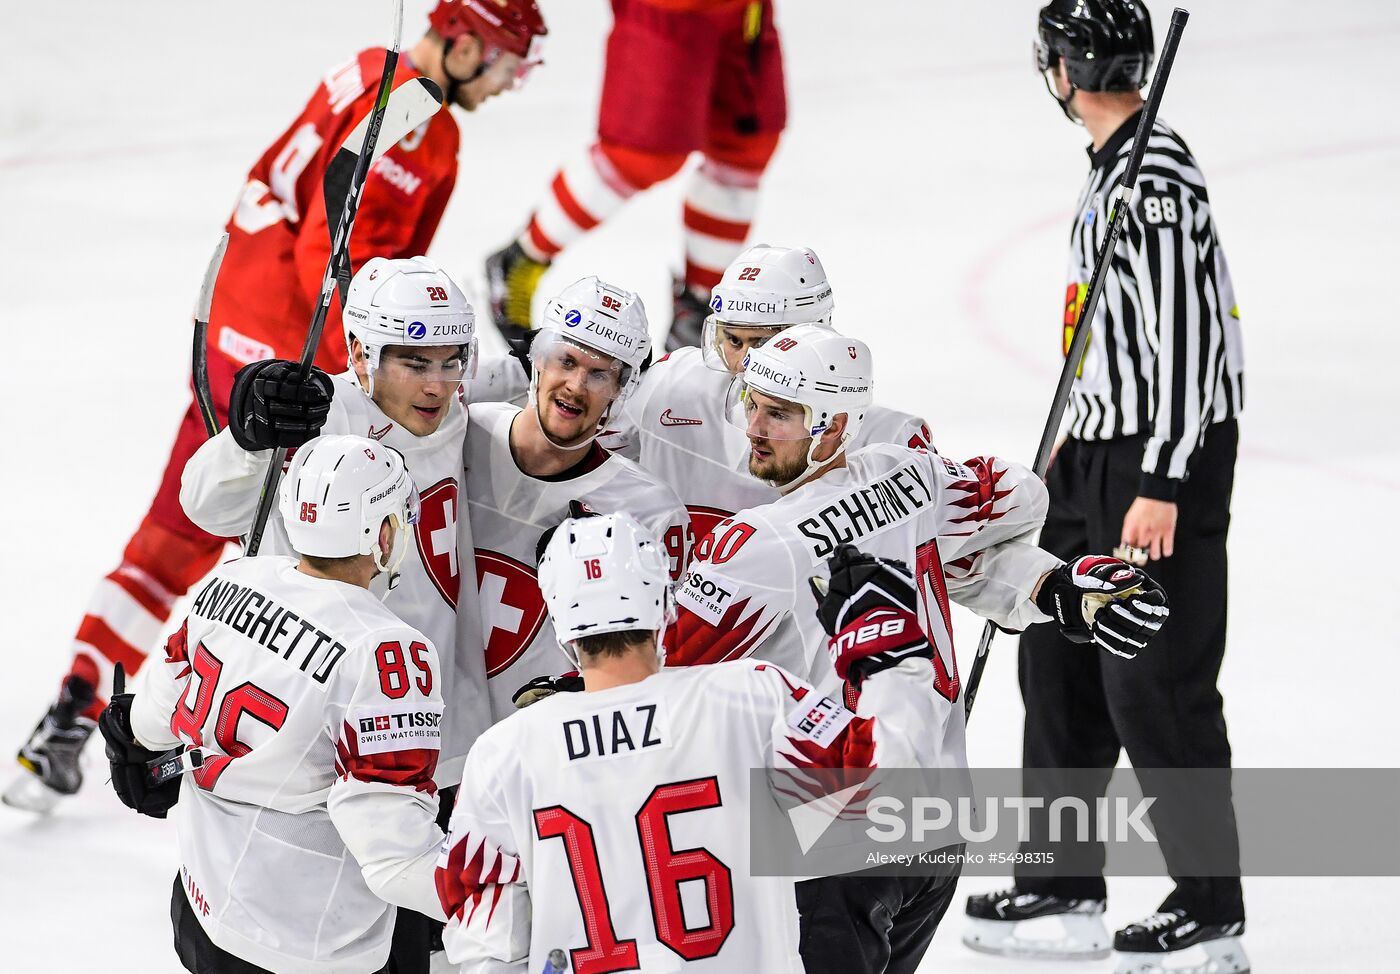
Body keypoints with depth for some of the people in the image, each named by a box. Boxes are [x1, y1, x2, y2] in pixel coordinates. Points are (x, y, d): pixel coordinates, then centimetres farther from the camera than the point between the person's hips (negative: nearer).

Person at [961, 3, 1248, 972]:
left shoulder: (1156, 179, -20)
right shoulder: (1113, 167, 12)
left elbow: (1188, 337, -23)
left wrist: (1161, 485, -23)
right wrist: (1074, 454, 26)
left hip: (1165, 460, -10)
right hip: (1100, 455, 10)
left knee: (1154, 686, -6)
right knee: (1060, 662, 15)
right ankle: (1062, 889, 25)